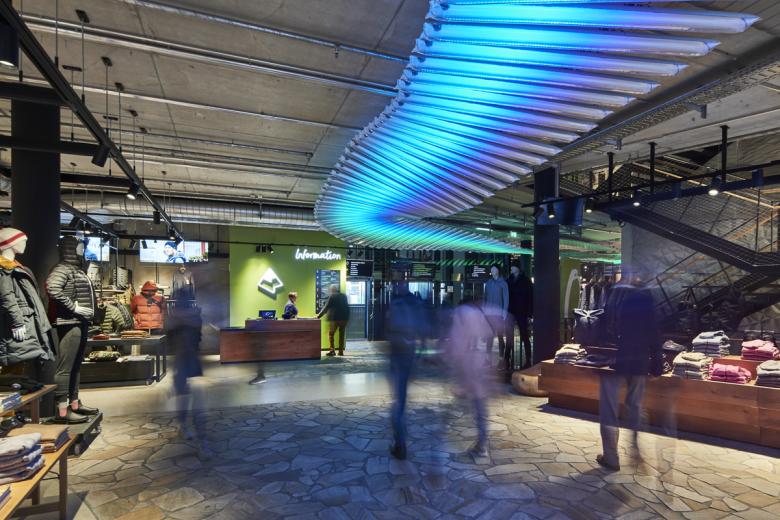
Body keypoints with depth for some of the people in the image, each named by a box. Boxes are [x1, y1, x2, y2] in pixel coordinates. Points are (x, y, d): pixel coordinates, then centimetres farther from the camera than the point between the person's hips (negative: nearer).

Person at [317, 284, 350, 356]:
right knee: (342, 335, 11)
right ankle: (341, 351, 12)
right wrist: (347, 317, 18)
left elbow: (326, 307, -8)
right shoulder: (344, 296, 9)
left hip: (334, 318, -5)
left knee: (331, 334, 3)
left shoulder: (332, 296, -7)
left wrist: (319, 315, -2)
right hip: (344, 318, 5)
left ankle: (332, 350, -8)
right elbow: (347, 307, 13)